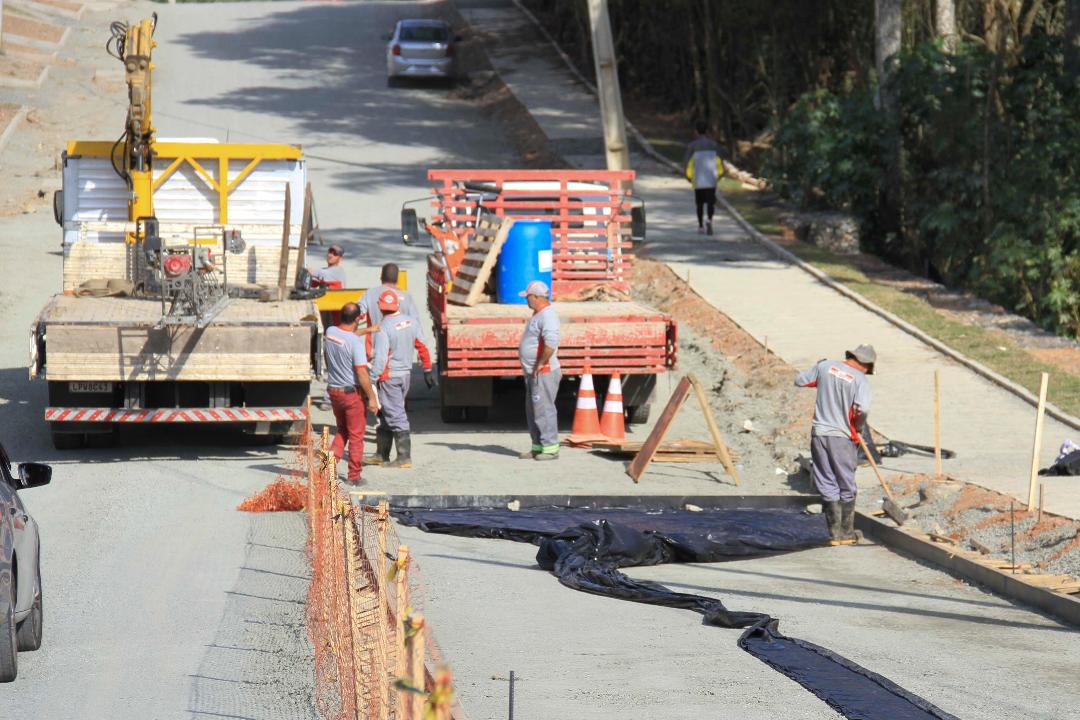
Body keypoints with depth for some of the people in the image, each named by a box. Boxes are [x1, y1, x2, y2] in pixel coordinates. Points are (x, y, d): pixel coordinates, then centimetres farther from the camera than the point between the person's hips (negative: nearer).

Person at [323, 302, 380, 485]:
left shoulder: (330, 332, -3)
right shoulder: (355, 342, -22)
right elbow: (361, 373, -22)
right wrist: (372, 398, -15)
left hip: (333, 391, 6)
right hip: (352, 393, -6)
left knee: (342, 430, 22)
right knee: (356, 435, 7)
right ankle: (354, 476, 11)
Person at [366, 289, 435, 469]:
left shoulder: (383, 329, -18)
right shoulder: (411, 322, 1)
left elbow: (380, 358, -21)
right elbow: (422, 347, 7)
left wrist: (372, 379, -17)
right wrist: (427, 371, 16)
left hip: (389, 377, -7)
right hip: (406, 373, 7)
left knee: (396, 416, -4)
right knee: (386, 415, 17)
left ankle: (404, 457, -4)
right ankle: (381, 455, 23)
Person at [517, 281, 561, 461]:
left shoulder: (547, 315, -18)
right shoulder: (539, 313, 15)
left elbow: (550, 343, -30)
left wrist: (540, 364, -22)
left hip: (543, 372, -11)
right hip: (533, 373, 11)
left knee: (543, 410, -9)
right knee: (533, 411, 14)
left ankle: (550, 448, -6)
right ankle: (538, 447, 20)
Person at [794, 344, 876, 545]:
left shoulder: (826, 366, 2)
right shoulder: (860, 380, -10)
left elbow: (800, 380, 11)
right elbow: (863, 408, -23)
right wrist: (858, 426, -4)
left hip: (819, 433, 3)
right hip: (842, 438, -3)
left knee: (827, 486, 9)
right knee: (846, 487, 11)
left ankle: (835, 532, 7)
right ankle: (847, 532, 15)